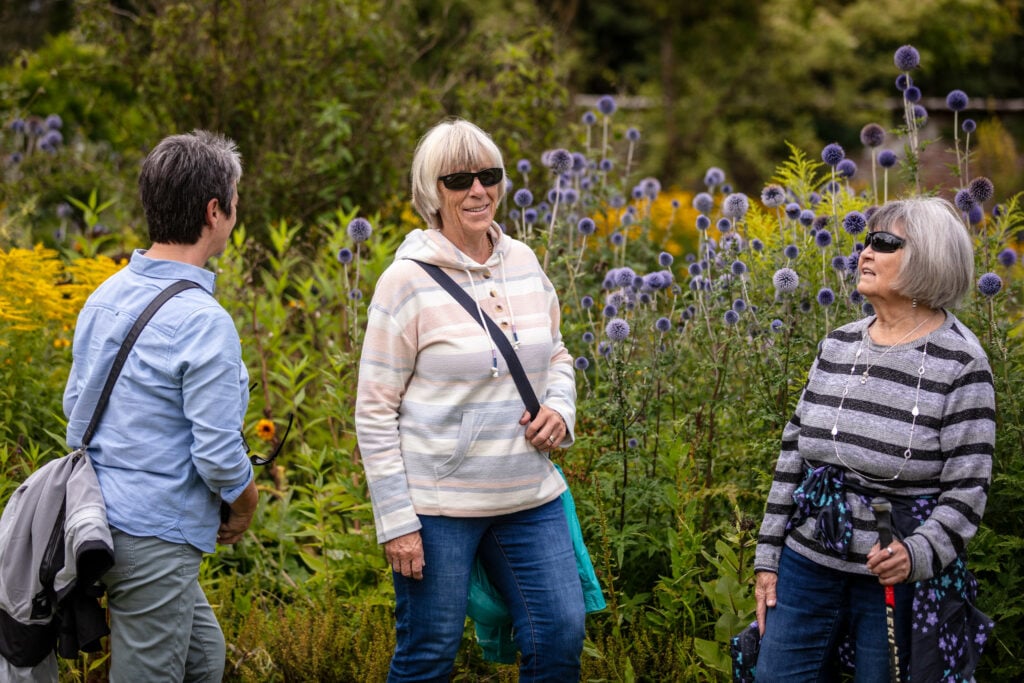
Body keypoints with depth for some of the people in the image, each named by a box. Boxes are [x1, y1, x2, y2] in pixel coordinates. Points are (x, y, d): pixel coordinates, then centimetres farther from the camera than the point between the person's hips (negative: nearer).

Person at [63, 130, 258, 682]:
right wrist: (245, 502, 0)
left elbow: (75, 405, 14)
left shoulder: (105, 295, 5)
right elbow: (218, 454, -20)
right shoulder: (204, 323, -21)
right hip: (155, 536, -9)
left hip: (100, 514, 9)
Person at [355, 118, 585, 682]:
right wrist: (395, 521, -12)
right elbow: (374, 411, -9)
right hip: (437, 503, -5)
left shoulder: (523, 263, 6)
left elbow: (556, 356, 21)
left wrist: (560, 408, -2)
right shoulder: (409, 280, -10)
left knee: (561, 637, 4)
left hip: (530, 496, 5)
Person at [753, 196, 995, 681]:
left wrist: (917, 554, -28)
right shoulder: (837, 346, 6)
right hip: (808, 565, 5)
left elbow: (967, 490, -11)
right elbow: (794, 453, 11)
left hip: (899, 581, -5)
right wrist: (767, 556, 9)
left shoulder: (959, 363, -11)